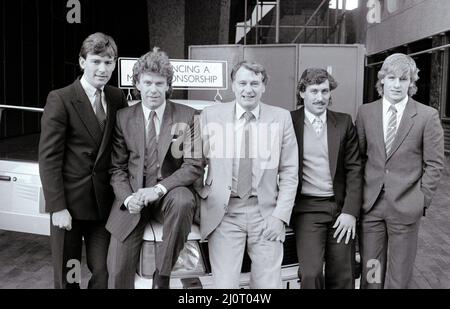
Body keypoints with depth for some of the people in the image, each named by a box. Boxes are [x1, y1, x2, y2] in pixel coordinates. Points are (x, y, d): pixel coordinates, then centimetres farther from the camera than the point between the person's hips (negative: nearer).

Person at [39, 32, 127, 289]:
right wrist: (57, 207, -14)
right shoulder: (60, 99, -9)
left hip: (103, 202, 4)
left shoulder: (118, 99, 5)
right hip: (68, 202, -3)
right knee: (67, 276, 10)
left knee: (104, 273, 7)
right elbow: (48, 158, -10)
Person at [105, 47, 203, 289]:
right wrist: (127, 198, -14)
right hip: (133, 198, 2)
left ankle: (162, 275, -18)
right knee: (118, 271, -4)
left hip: (170, 193, -1)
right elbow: (117, 168, 5)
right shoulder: (123, 118, 4)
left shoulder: (186, 116, -2)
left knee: (183, 201, -37)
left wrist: (159, 189, -22)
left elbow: (194, 166, -9)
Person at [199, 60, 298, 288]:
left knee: (269, 284, 3)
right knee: (225, 284, 0)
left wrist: (280, 215, -4)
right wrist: (201, 199, -6)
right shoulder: (211, 115, 2)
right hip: (223, 213, 0)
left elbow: (289, 171, 2)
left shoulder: (281, 118, 3)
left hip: (265, 213, 1)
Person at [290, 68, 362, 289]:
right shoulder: (289, 122, 0)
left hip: (341, 207, 2)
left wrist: (350, 211, -5)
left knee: (342, 278, 6)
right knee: (310, 274, -15)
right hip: (307, 207, -2)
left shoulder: (344, 123, 6)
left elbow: (354, 169, 3)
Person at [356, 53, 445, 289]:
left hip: (406, 206, -2)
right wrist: (360, 194, 3)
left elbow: (434, 164, -1)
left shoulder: (427, 116, -4)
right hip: (371, 204, 2)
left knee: (398, 275, 11)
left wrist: (422, 200, -4)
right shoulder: (365, 112, 3)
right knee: (370, 272, 10)